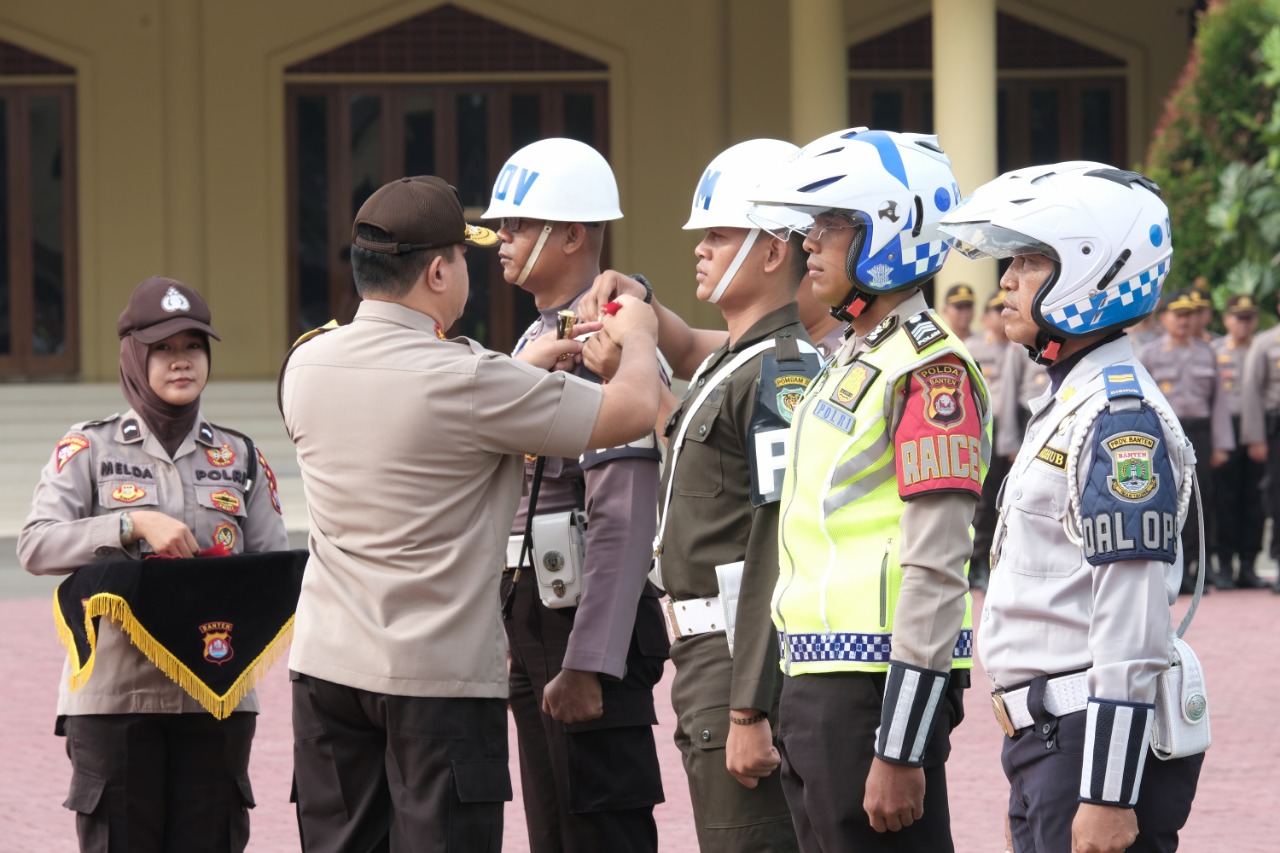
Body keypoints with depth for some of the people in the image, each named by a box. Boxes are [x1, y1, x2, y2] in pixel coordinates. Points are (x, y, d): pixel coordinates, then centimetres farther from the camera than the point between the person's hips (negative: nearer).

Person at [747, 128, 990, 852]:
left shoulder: (928, 368, -13)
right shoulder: (853, 358, 17)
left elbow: (935, 573, -19)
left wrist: (900, 752, -21)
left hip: (878, 684, -9)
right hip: (821, 683, 9)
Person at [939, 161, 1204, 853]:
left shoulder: (1121, 418, -15)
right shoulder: (1068, 401, 17)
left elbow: (1133, 623, -21)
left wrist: (1108, 796, -24)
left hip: (1096, 743, -10)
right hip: (1045, 742, 10)